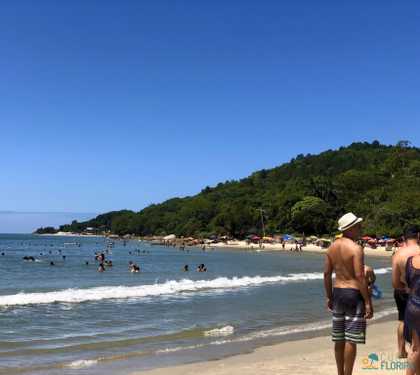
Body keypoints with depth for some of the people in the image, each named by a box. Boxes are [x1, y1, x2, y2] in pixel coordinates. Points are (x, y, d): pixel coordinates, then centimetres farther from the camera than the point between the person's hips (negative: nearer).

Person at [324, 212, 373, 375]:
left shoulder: (332, 247, 7)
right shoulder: (356, 248, -15)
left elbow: (327, 273, 8)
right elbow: (360, 277, -19)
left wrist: (329, 297, 16)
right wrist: (368, 302, -15)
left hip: (337, 293, 7)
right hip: (354, 294, -7)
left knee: (339, 338, 14)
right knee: (351, 339, -1)